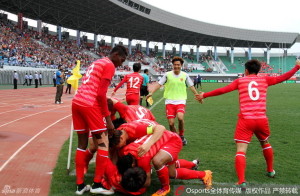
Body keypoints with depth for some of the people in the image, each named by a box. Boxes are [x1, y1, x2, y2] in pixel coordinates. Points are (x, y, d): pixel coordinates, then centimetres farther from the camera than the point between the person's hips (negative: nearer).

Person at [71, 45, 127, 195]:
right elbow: (101, 94, -13)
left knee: (82, 144, 13)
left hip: (77, 102, 9)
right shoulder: (109, 65, -4)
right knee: (103, 143, 2)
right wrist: (108, 118, -9)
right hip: (90, 105, -9)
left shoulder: (96, 63, 25)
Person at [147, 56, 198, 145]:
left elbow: (191, 86, 14)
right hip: (170, 101, 0)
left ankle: (181, 136, -3)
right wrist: (151, 92, -12)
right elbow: (159, 84, 0)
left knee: (180, 117, -26)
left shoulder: (185, 75, 4)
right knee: (171, 123, -6)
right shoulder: (167, 74, 1)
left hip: (181, 101, 0)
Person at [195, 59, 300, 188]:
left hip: (245, 120, -3)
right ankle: (270, 171, 44)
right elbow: (282, 78, 15)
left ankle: (241, 181, -19)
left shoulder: (240, 81, 5)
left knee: (241, 151, -5)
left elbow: (222, 90, -2)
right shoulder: (264, 80, 10)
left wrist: (204, 95, 5)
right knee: (265, 144, 29)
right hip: (261, 119, 3)